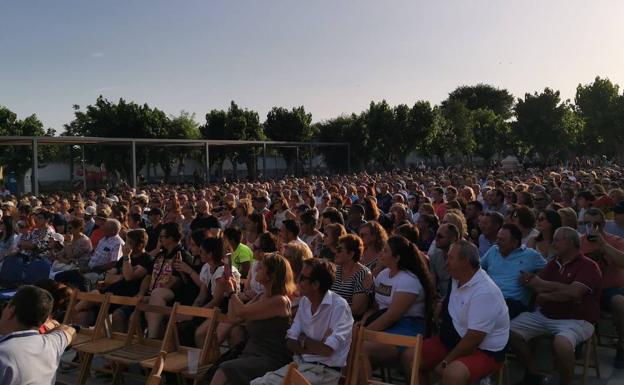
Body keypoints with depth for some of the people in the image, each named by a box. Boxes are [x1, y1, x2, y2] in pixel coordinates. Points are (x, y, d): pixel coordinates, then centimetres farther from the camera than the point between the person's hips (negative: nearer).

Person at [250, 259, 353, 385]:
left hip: (324, 371, -7)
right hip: (300, 364, 7)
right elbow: (290, 343, 5)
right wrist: (318, 347, -12)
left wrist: (303, 340, -2)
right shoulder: (304, 302, 7)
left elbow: (327, 350, -20)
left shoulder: (339, 306, -16)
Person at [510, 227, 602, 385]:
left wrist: (546, 295, -9)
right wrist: (561, 294, -13)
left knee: (561, 343, -37)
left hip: (576, 320, -7)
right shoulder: (554, 263, 13)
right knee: (511, 330, -9)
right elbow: (536, 285, 5)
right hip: (544, 315, 7)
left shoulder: (588, 266, -8)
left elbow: (573, 292, -22)